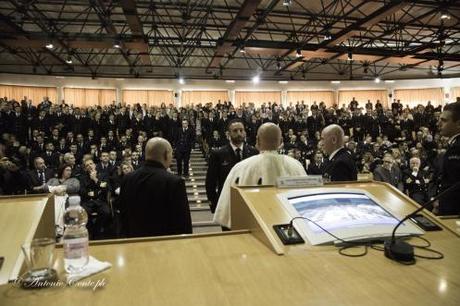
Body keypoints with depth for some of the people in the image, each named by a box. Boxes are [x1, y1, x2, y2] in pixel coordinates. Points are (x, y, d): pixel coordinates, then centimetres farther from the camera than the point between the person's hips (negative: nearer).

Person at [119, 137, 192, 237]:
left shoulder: (127, 179, -4)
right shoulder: (174, 182, -21)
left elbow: (123, 215, 6)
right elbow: (183, 221, -17)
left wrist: (127, 235, 17)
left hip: (135, 239, 5)